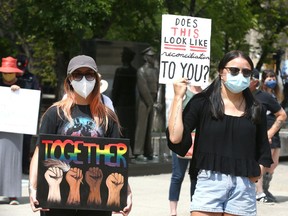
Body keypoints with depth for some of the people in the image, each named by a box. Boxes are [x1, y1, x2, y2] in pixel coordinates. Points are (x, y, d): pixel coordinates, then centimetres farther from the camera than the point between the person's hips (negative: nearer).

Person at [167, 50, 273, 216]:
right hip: (210, 181, -3)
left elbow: (264, 151, 21)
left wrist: (258, 171, 3)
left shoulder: (256, 110, 12)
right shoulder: (202, 103, 2)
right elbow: (175, 137, -8)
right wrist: (178, 97, -4)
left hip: (244, 186, 3)